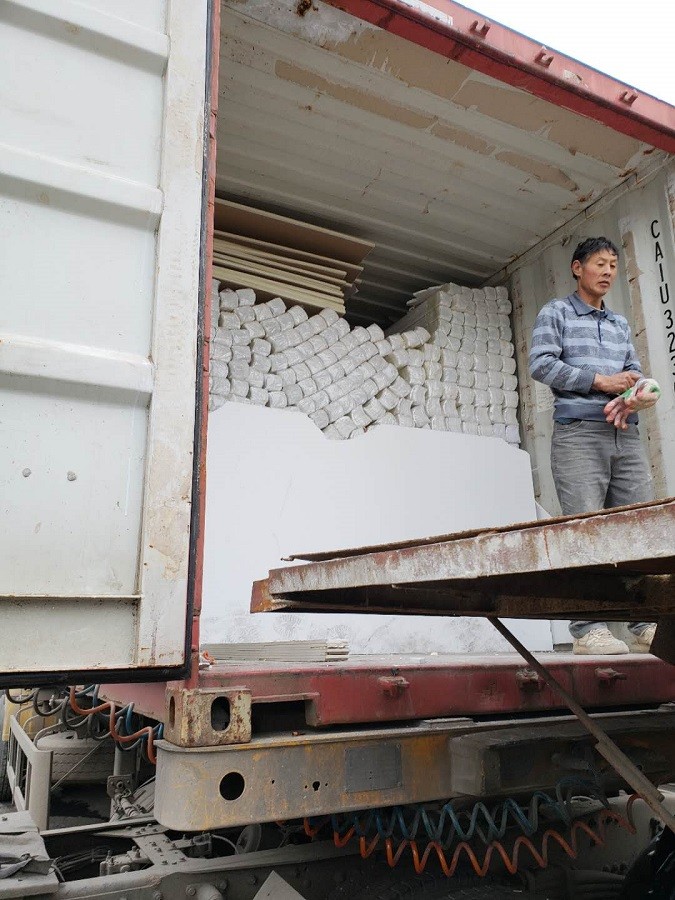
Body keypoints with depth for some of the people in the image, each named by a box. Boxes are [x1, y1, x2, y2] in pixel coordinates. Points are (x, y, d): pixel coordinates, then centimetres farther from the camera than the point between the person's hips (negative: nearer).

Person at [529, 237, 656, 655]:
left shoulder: (621, 323, 26)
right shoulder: (555, 313, 10)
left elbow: (635, 372, 18)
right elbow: (541, 363, -4)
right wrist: (600, 381, -9)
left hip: (626, 434, 6)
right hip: (578, 432, -5)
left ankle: (647, 625, 4)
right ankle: (588, 629, -9)